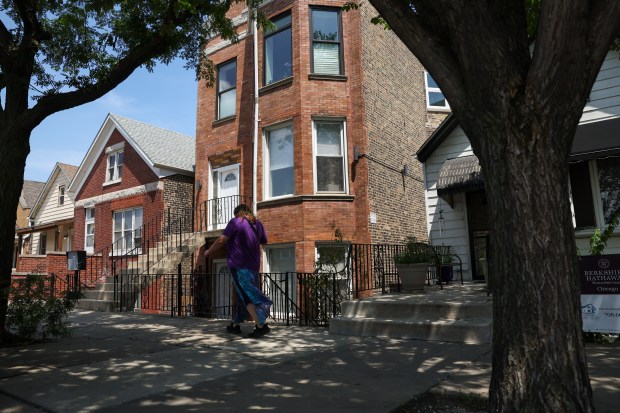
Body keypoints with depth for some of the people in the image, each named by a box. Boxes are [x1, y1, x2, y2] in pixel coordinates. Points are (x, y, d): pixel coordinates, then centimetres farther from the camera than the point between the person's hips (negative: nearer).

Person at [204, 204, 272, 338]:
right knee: (243, 295, 16)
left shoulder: (235, 222, -6)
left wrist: (208, 251, 4)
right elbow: (264, 241, 22)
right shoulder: (257, 223, 10)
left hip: (239, 265, -6)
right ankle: (235, 324, 26)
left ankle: (261, 325, -12)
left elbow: (221, 240, -11)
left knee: (247, 296, -4)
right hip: (254, 265, 6)